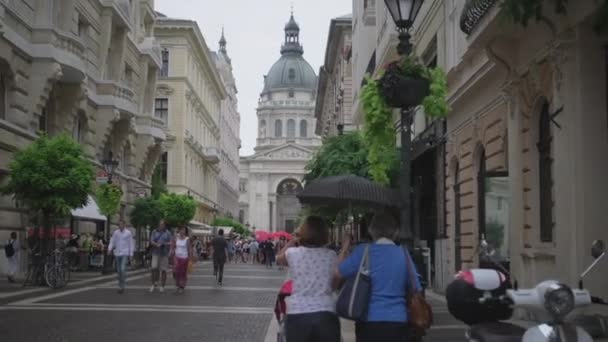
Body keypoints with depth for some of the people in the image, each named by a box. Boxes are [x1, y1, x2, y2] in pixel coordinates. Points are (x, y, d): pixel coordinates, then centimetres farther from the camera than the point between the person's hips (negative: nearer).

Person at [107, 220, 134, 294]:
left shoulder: (128, 233, -1)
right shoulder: (115, 232, 6)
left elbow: (131, 243, 2)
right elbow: (112, 242, 5)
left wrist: (131, 254, -2)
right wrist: (109, 249, -12)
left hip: (125, 254, -4)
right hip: (117, 254, 4)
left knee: (123, 269, -17)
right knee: (118, 270, 8)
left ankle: (122, 286, -11)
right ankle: (120, 286, 18)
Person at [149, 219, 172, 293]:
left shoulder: (168, 233, 6)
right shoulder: (154, 232, 8)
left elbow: (171, 242, 2)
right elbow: (151, 241, 0)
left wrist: (165, 244, -18)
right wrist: (156, 244, -20)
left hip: (164, 253, 0)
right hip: (156, 253, 0)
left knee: (163, 270, 1)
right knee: (154, 268, -14)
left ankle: (162, 286, 10)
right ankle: (154, 284, -2)